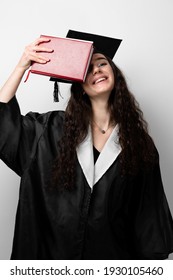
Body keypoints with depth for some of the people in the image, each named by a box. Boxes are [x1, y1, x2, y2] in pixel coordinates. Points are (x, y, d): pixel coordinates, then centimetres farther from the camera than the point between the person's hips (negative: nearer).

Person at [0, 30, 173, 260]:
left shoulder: (138, 140, -5)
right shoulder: (56, 129, -3)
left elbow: (149, 211, -3)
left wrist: (154, 256, -4)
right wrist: (22, 66, -15)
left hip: (114, 250, 0)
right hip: (57, 248, 1)